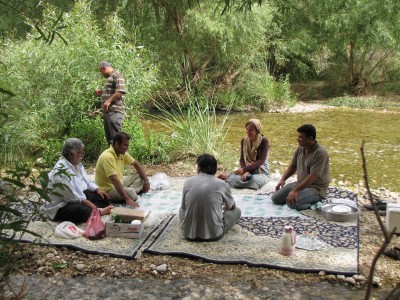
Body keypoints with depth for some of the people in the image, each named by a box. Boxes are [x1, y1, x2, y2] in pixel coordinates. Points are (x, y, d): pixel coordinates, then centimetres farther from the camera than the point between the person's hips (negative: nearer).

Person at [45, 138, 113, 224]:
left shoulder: (77, 163, 6)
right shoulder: (61, 171, -25)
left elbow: (86, 181, 19)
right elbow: (73, 196, -27)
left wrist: (97, 189, 3)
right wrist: (90, 205, -25)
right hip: (61, 206, -11)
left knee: (102, 197, 3)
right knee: (84, 211, -37)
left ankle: (96, 211, -22)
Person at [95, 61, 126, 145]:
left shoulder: (117, 74, -6)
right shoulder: (110, 77, 23)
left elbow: (120, 91, -20)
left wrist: (109, 101, -21)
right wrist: (101, 92, 19)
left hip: (115, 111, -10)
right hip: (107, 111, 10)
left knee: (115, 137, -13)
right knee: (109, 137, 13)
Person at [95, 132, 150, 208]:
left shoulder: (122, 153, -1)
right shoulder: (107, 157, -28)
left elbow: (136, 164, 13)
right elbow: (114, 180, -36)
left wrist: (146, 181, 2)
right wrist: (127, 199, -41)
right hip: (108, 189, -9)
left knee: (140, 176, 6)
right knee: (131, 193, -32)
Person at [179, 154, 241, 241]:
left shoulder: (188, 182, 0)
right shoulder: (222, 184, -4)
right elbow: (232, 206, 15)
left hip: (189, 233, 3)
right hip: (213, 234, -2)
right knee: (236, 211, 19)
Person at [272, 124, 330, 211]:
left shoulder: (320, 153, -23)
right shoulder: (300, 149, 2)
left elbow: (312, 177, -29)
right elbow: (293, 166, 17)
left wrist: (295, 191, -31)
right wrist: (283, 179, 5)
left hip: (316, 188, -8)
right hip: (300, 184, 8)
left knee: (292, 202, -29)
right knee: (275, 198, -1)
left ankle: (315, 201, -5)